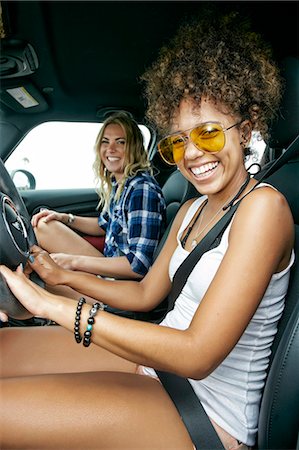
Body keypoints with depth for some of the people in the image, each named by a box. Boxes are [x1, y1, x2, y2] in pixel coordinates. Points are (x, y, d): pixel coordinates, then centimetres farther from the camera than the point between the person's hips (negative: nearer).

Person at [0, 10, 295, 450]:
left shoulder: (263, 205, -20)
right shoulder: (191, 209, 7)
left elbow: (197, 355, -25)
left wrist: (50, 304, -26)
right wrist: (63, 276, 5)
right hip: (160, 358, 7)